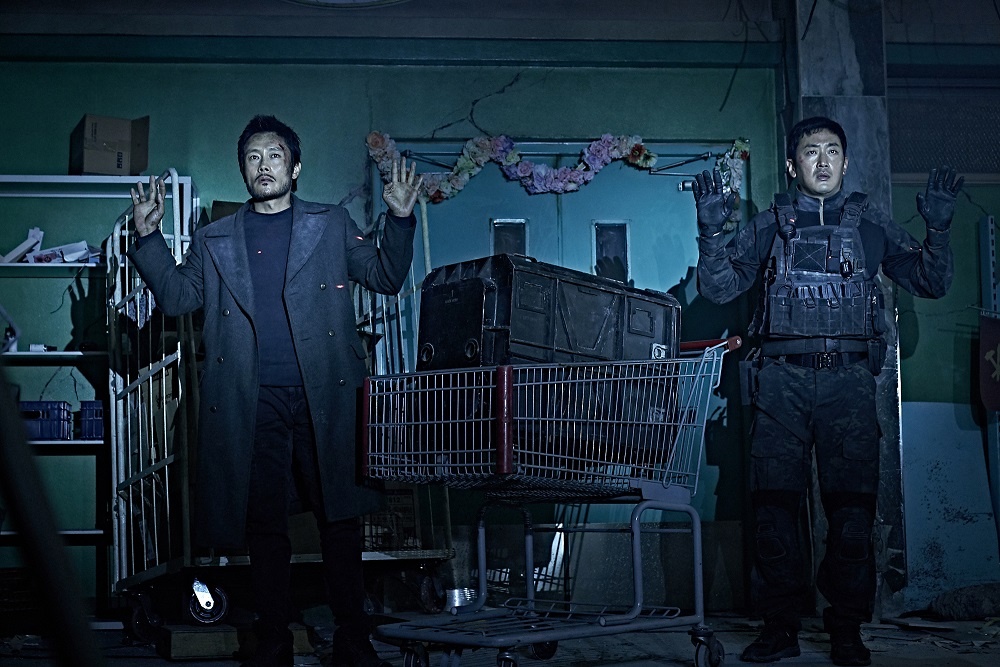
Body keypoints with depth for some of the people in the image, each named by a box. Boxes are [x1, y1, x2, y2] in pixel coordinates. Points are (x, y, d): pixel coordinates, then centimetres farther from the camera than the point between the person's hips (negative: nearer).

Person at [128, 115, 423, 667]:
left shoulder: (331, 226, 11)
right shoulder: (215, 240, 15)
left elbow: (386, 278, 9)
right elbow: (176, 296, 10)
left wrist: (399, 218, -5)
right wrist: (148, 236, 0)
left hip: (322, 396, -1)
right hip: (253, 403, 1)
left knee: (339, 517, 2)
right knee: (263, 521, 5)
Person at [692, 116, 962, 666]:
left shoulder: (869, 225, 16)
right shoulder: (770, 225, 15)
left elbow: (931, 282, 14)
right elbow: (718, 288, 8)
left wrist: (938, 228, -3)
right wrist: (712, 230, -7)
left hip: (848, 379, 0)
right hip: (783, 379, 0)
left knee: (852, 506, -5)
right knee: (775, 502, -4)